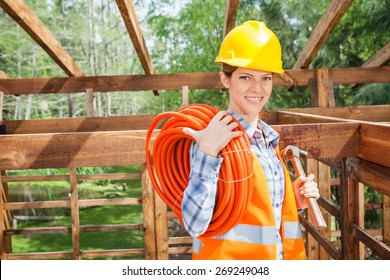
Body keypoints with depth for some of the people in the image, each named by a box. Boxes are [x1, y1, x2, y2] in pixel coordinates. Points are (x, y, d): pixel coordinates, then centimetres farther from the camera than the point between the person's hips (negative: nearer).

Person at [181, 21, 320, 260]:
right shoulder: (214, 136, -17)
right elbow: (195, 224, -25)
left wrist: (295, 201, -2)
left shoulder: (268, 138, 4)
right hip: (228, 256, -7)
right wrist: (207, 153, -31)